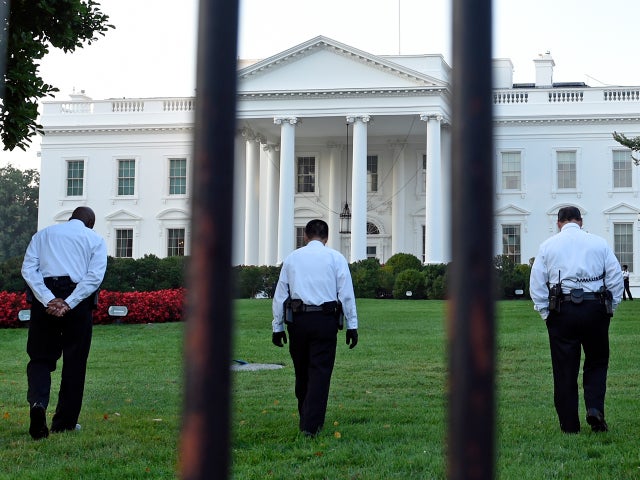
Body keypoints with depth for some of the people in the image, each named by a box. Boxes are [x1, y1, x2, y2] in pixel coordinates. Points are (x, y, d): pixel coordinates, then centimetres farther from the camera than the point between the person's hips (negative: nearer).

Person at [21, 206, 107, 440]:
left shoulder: (43, 234, 17)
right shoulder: (96, 239, 12)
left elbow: (28, 269, 1)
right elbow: (95, 276, -5)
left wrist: (49, 300, -9)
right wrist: (69, 304, -11)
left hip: (45, 298, 1)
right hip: (78, 302, -1)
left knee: (40, 358, 8)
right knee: (74, 363, 9)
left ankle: (37, 402, -20)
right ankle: (64, 423, 13)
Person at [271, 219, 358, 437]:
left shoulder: (292, 258, 12)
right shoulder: (335, 258, 5)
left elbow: (280, 294, 11)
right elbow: (346, 293, 1)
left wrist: (277, 326, 14)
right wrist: (352, 326, 3)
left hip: (297, 320, 2)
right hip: (325, 319, -2)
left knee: (301, 372, 15)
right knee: (320, 371, -1)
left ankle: (305, 420, 26)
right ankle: (312, 425, -6)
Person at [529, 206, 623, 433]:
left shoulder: (548, 246, 7)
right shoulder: (599, 243, 7)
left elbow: (536, 284, 3)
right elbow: (616, 278, 4)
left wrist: (546, 313, 8)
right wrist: (609, 309, 11)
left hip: (562, 311, 0)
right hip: (596, 309, 0)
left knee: (564, 370, 5)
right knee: (597, 363, 16)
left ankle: (569, 426, 7)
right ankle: (595, 407, -4)